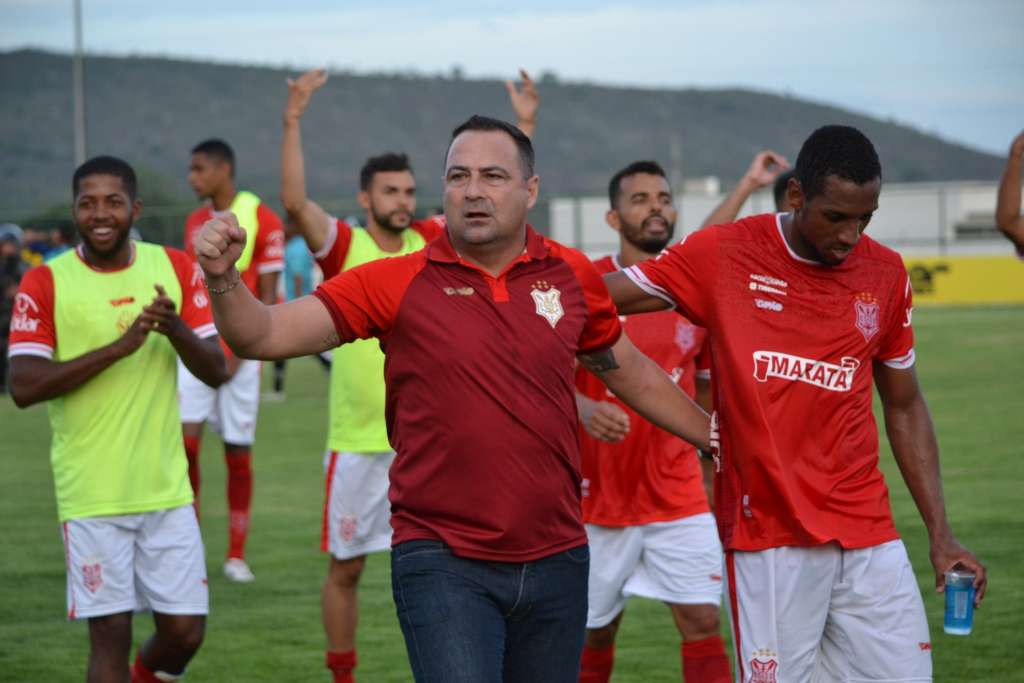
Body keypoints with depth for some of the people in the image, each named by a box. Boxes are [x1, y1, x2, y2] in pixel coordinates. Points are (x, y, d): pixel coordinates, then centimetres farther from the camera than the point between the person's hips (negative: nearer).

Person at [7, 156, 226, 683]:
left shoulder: (174, 268, 4)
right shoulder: (45, 283, -5)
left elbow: (216, 371, 3)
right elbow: (24, 387, -14)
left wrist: (176, 329, -18)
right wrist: (117, 347, -22)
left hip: (167, 489, 3)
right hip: (90, 496, -3)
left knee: (184, 630, 4)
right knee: (110, 635, -2)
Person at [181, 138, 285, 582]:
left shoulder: (262, 220, -6)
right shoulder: (195, 222, 11)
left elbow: (268, 296, -6)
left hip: (240, 352, -4)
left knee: (238, 451, 2)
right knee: (185, 437, -11)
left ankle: (236, 555, 11)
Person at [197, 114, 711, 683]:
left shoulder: (573, 277, 5)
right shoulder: (397, 284, -4)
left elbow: (632, 374, 20)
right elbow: (265, 335, -8)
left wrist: (719, 438, 27)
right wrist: (223, 278, -27)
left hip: (556, 561, 4)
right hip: (444, 565, -3)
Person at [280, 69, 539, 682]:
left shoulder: (433, 242, 4)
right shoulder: (343, 246, -5)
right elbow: (294, 201, -21)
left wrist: (525, 125, -4)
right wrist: (294, 121, -28)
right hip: (358, 442, -2)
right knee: (345, 568, 9)